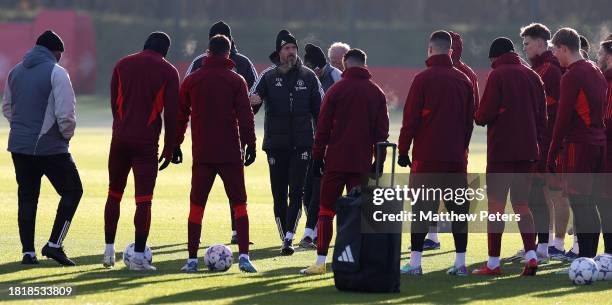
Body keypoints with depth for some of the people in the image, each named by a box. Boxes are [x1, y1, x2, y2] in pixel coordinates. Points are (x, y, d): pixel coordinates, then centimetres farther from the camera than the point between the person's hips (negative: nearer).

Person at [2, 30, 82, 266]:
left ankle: (28, 251, 9)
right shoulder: (56, 73, -10)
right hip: (50, 147, -6)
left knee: (27, 197, 12)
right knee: (72, 191, 7)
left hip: (19, 146, 6)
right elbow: (66, 113, -15)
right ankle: (54, 244, -1)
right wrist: (67, 135, 2)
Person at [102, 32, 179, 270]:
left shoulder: (122, 65, 10)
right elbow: (171, 113, -3)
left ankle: (109, 251, 17)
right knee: (144, 200, -2)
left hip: (120, 138, 3)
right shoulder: (168, 72, 0)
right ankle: (138, 257, -5)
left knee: (114, 194, 15)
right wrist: (169, 148, 2)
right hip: (147, 142, -3)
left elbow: (114, 101, 12)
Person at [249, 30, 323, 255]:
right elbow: (251, 106, -2)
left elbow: (319, 110, 10)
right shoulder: (268, 77, 4)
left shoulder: (308, 77, 6)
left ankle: (289, 238, -15)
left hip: (302, 144, -1)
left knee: (297, 192, -11)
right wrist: (251, 103, -28)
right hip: (275, 144, 1)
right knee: (279, 194, 3)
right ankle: (285, 239, 11)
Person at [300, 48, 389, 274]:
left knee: (326, 211, 3)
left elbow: (323, 127, -2)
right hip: (362, 163, 2)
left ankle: (321, 261, -2)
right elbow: (382, 131, 7)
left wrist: (317, 157, 4)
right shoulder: (377, 93, 6)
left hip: (335, 161, -2)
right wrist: (379, 162, 13)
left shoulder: (337, 90, -2)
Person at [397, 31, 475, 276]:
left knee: (421, 208, -2)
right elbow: (470, 120, 13)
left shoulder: (423, 79, -6)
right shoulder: (464, 80, 9)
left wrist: (403, 150, -1)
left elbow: (410, 118, -8)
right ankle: (460, 262, 6)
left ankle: (415, 262, -4)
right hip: (456, 156, 4)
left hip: (427, 155, -4)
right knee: (459, 208, 7)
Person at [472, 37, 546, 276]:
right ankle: (531, 255, -3)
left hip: (501, 150, -5)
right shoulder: (532, 76, 10)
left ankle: (493, 263, -1)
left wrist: (478, 117, 8)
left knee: (496, 205, 0)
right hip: (528, 151, 5)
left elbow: (485, 114, -14)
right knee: (521, 205, 12)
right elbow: (542, 116, 11)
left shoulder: (498, 75, -8)